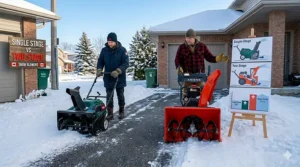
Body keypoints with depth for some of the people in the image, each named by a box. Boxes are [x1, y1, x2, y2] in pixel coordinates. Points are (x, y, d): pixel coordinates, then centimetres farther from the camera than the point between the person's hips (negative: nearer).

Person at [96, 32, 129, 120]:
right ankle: (110, 113, 13)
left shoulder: (122, 50, -11)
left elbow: (126, 63, -17)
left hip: (120, 78, -2)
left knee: (120, 95, 12)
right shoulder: (104, 50, 0)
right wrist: (99, 70, -13)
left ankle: (121, 111, 29)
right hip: (108, 78, 2)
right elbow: (100, 61, 7)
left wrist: (118, 71, -31)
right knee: (109, 96, 4)